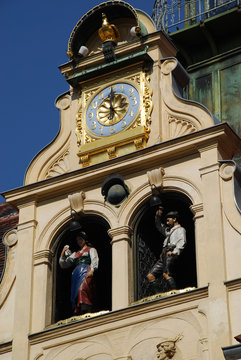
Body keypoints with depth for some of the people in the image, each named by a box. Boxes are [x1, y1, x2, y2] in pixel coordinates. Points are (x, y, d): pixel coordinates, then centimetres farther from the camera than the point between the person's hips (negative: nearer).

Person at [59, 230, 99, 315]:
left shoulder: (91, 250, 18)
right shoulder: (75, 254, 30)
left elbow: (94, 260, -1)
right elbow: (63, 265, 28)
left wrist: (92, 270, -21)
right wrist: (63, 254, 12)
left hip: (86, 272, -6)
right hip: (76, 275, 6)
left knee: (82, 290, -29)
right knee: (76, 294, -11)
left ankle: (86, 313, -42)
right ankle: (78, 315, -19)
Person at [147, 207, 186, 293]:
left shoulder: (180, 230, 9)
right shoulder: (169, 230, 34)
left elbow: (182, 243, -8)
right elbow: (159, 226, 48)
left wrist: (174, 252, -26)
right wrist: (158, 216, 30)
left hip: (171, 255, -9)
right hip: (163, 256, 9)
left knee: (166, 273, -31)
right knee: (150, 276, -1)